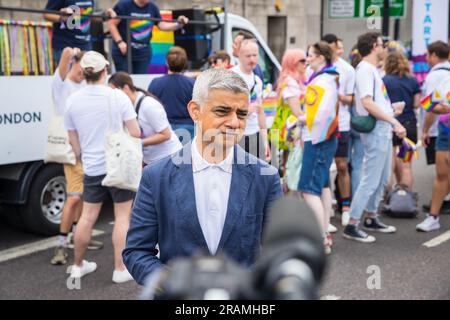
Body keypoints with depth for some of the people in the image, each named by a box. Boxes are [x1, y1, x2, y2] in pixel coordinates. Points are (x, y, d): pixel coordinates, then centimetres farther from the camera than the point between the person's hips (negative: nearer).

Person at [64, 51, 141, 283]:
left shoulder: (73, 101, 0)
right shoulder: (118, 97, -11)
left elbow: (74, 141, 8)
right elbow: (135, 133, -10)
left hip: (92, 168, 4)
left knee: (87, 217, 14)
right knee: (122, 218, 6)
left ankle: (78, 265, 27)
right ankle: (120, 269, 9)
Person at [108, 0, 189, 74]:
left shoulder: (152, 7, 4)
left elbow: (161, 25, 5)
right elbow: (112, 24, -7)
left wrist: (178, 24, -10)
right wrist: (119, 42, -16)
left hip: (144, 52, 4)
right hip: (123, 51, -4)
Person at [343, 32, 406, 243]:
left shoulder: (372, 69, 18)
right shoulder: (365, 69, -14)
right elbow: (367, 103, -24)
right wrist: (394, 122, -25)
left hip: (384, 131, 11)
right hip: (376, 131, -11)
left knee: (382, 179, 18)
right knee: (371, 180, -8)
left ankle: (371, 218, 29)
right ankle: (351, 226, -3)